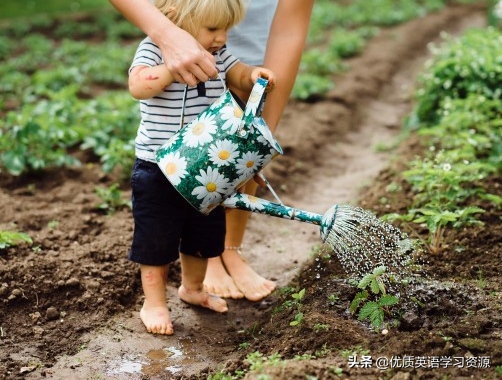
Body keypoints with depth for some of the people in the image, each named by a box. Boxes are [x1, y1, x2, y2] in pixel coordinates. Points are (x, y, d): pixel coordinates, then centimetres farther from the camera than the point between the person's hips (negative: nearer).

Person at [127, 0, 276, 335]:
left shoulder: (218, 54, 2)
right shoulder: (154, 49, -16)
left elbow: (241, 77, 12)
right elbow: (138, 86, -33)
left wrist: (255, 76, -10)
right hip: (159, 170, -6)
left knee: (205, 235, 20)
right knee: (157, 240, 6)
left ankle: (192, 288, 43)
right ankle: (154, 303, 23)